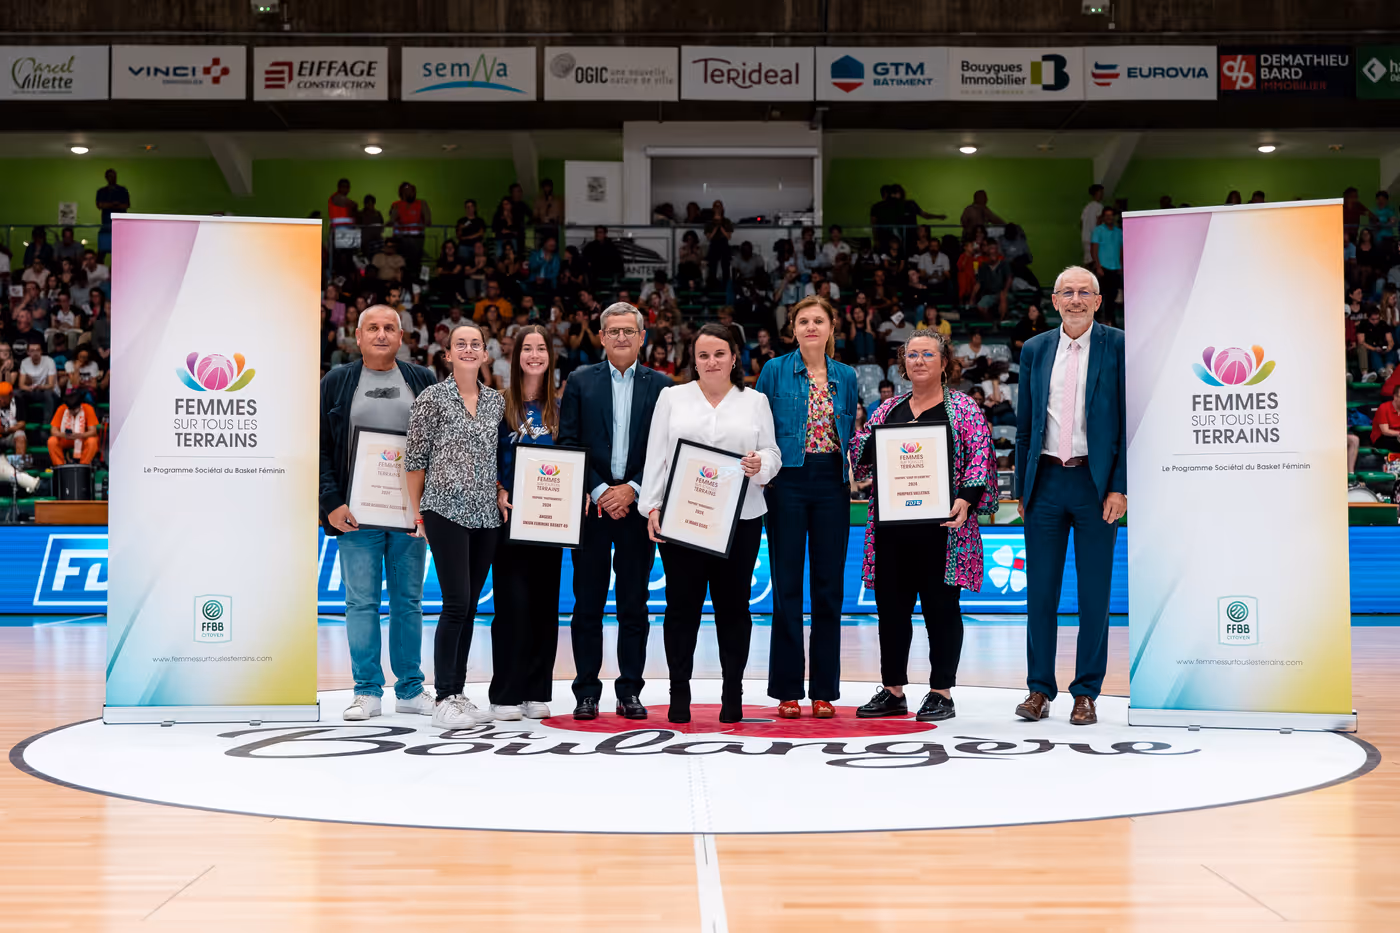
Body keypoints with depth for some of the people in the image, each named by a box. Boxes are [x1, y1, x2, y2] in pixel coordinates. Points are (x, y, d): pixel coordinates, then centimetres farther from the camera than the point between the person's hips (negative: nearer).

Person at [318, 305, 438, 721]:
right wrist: (332, 504, -8)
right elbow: (321, 448, 1)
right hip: (356, 512, -1)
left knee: (408, 600, 7)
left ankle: (410, 689, 16)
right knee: (361, 602, 1)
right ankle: (367, 691, 9)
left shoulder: (422, 381, 8)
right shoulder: (336, 382, 4)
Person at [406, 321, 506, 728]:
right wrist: (417, 512, -2)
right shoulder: (432, 397, -3)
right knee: (456, 603, -10)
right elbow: (415, 457, -2)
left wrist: (501, 492, 9)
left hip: (486, 514, 5)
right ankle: (443, 699, -4)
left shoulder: (496, 400, 12)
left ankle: (458, 693, 14)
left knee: (470, 606, 8)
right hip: (446, 511, -5)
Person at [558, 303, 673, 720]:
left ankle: (630, 691, 11)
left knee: (634, 604, 4)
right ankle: (587, 692, 9)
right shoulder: (581, 381, 6)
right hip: (591, 505, 0)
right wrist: (598, 491, -9)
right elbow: (568, 443, 1)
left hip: (637, 505, 0)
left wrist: (632, 490, -9)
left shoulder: (661, 385, 7)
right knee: (588, 603, 2)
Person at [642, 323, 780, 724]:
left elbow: (772, 453, 9)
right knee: (682, 605, 1)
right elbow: (656, 457, 6)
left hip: (739, 519, 1)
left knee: (733, 605, 4)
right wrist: (653, 507, -2)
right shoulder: (672, 397, 9)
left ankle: (732, 695, 11)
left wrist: (761, 464, -14)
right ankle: (679, 695, 7)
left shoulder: (755, 401, 11)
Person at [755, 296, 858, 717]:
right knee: (787, 585, -1)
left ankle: (824, 691, 10)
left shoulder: (845, 377, 10)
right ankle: (788, 691, 5)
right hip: (788, 481, -2)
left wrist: (852, 475, 3)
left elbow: (851, 433, 15)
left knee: (829, 585, 3)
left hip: (832, 483, 3)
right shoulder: (775, 371, 2)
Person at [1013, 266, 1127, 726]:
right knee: (1040, 590, 5)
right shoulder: (1034, 350, 10)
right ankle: (1039, 689, 14)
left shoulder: (1117, 346, 0)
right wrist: (1021, 489, 10)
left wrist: (1120, 487, -9)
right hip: (1046, 480, 3)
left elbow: (1130, 421, -3)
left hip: (1096, 481, -3)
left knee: (1094, 593, 3)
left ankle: (1086, 693, 12)